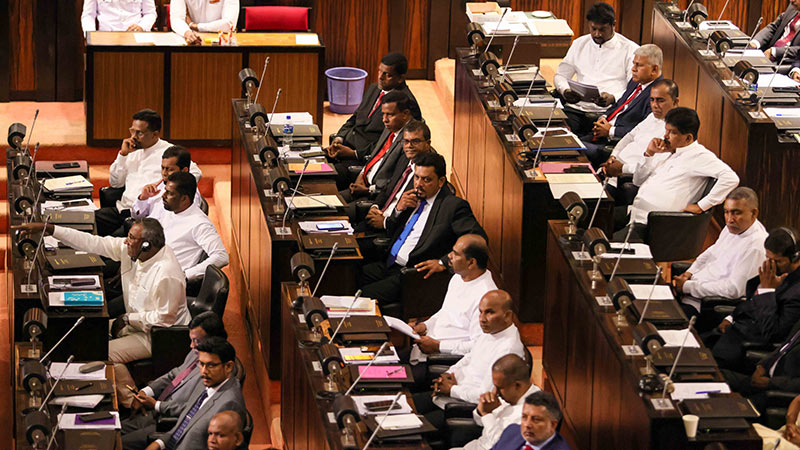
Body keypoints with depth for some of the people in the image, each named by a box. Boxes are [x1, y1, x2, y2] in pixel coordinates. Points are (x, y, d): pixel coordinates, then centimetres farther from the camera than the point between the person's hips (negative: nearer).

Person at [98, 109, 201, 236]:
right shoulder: (134, 151, 18)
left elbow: (195, 173, -7)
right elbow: (115, 183, 18)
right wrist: (123, 154, 6)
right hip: (122, 209, 7)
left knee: (117, 237, -31)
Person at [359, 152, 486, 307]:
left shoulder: (453, 205, -8)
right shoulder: (413, 198, 15)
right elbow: (390, 233, 23)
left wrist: (443, 263, -23)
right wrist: (398, 209, 3)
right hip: (389, 265, 8)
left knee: (364, 296, -22)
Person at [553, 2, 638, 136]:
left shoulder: (630, 49, 5)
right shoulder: (579, 44, 19)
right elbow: (560, 76, 22)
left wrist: (613, 98, -21)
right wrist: (565, 91, -2)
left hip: (608, 112, -3)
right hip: (577, 108, 3)